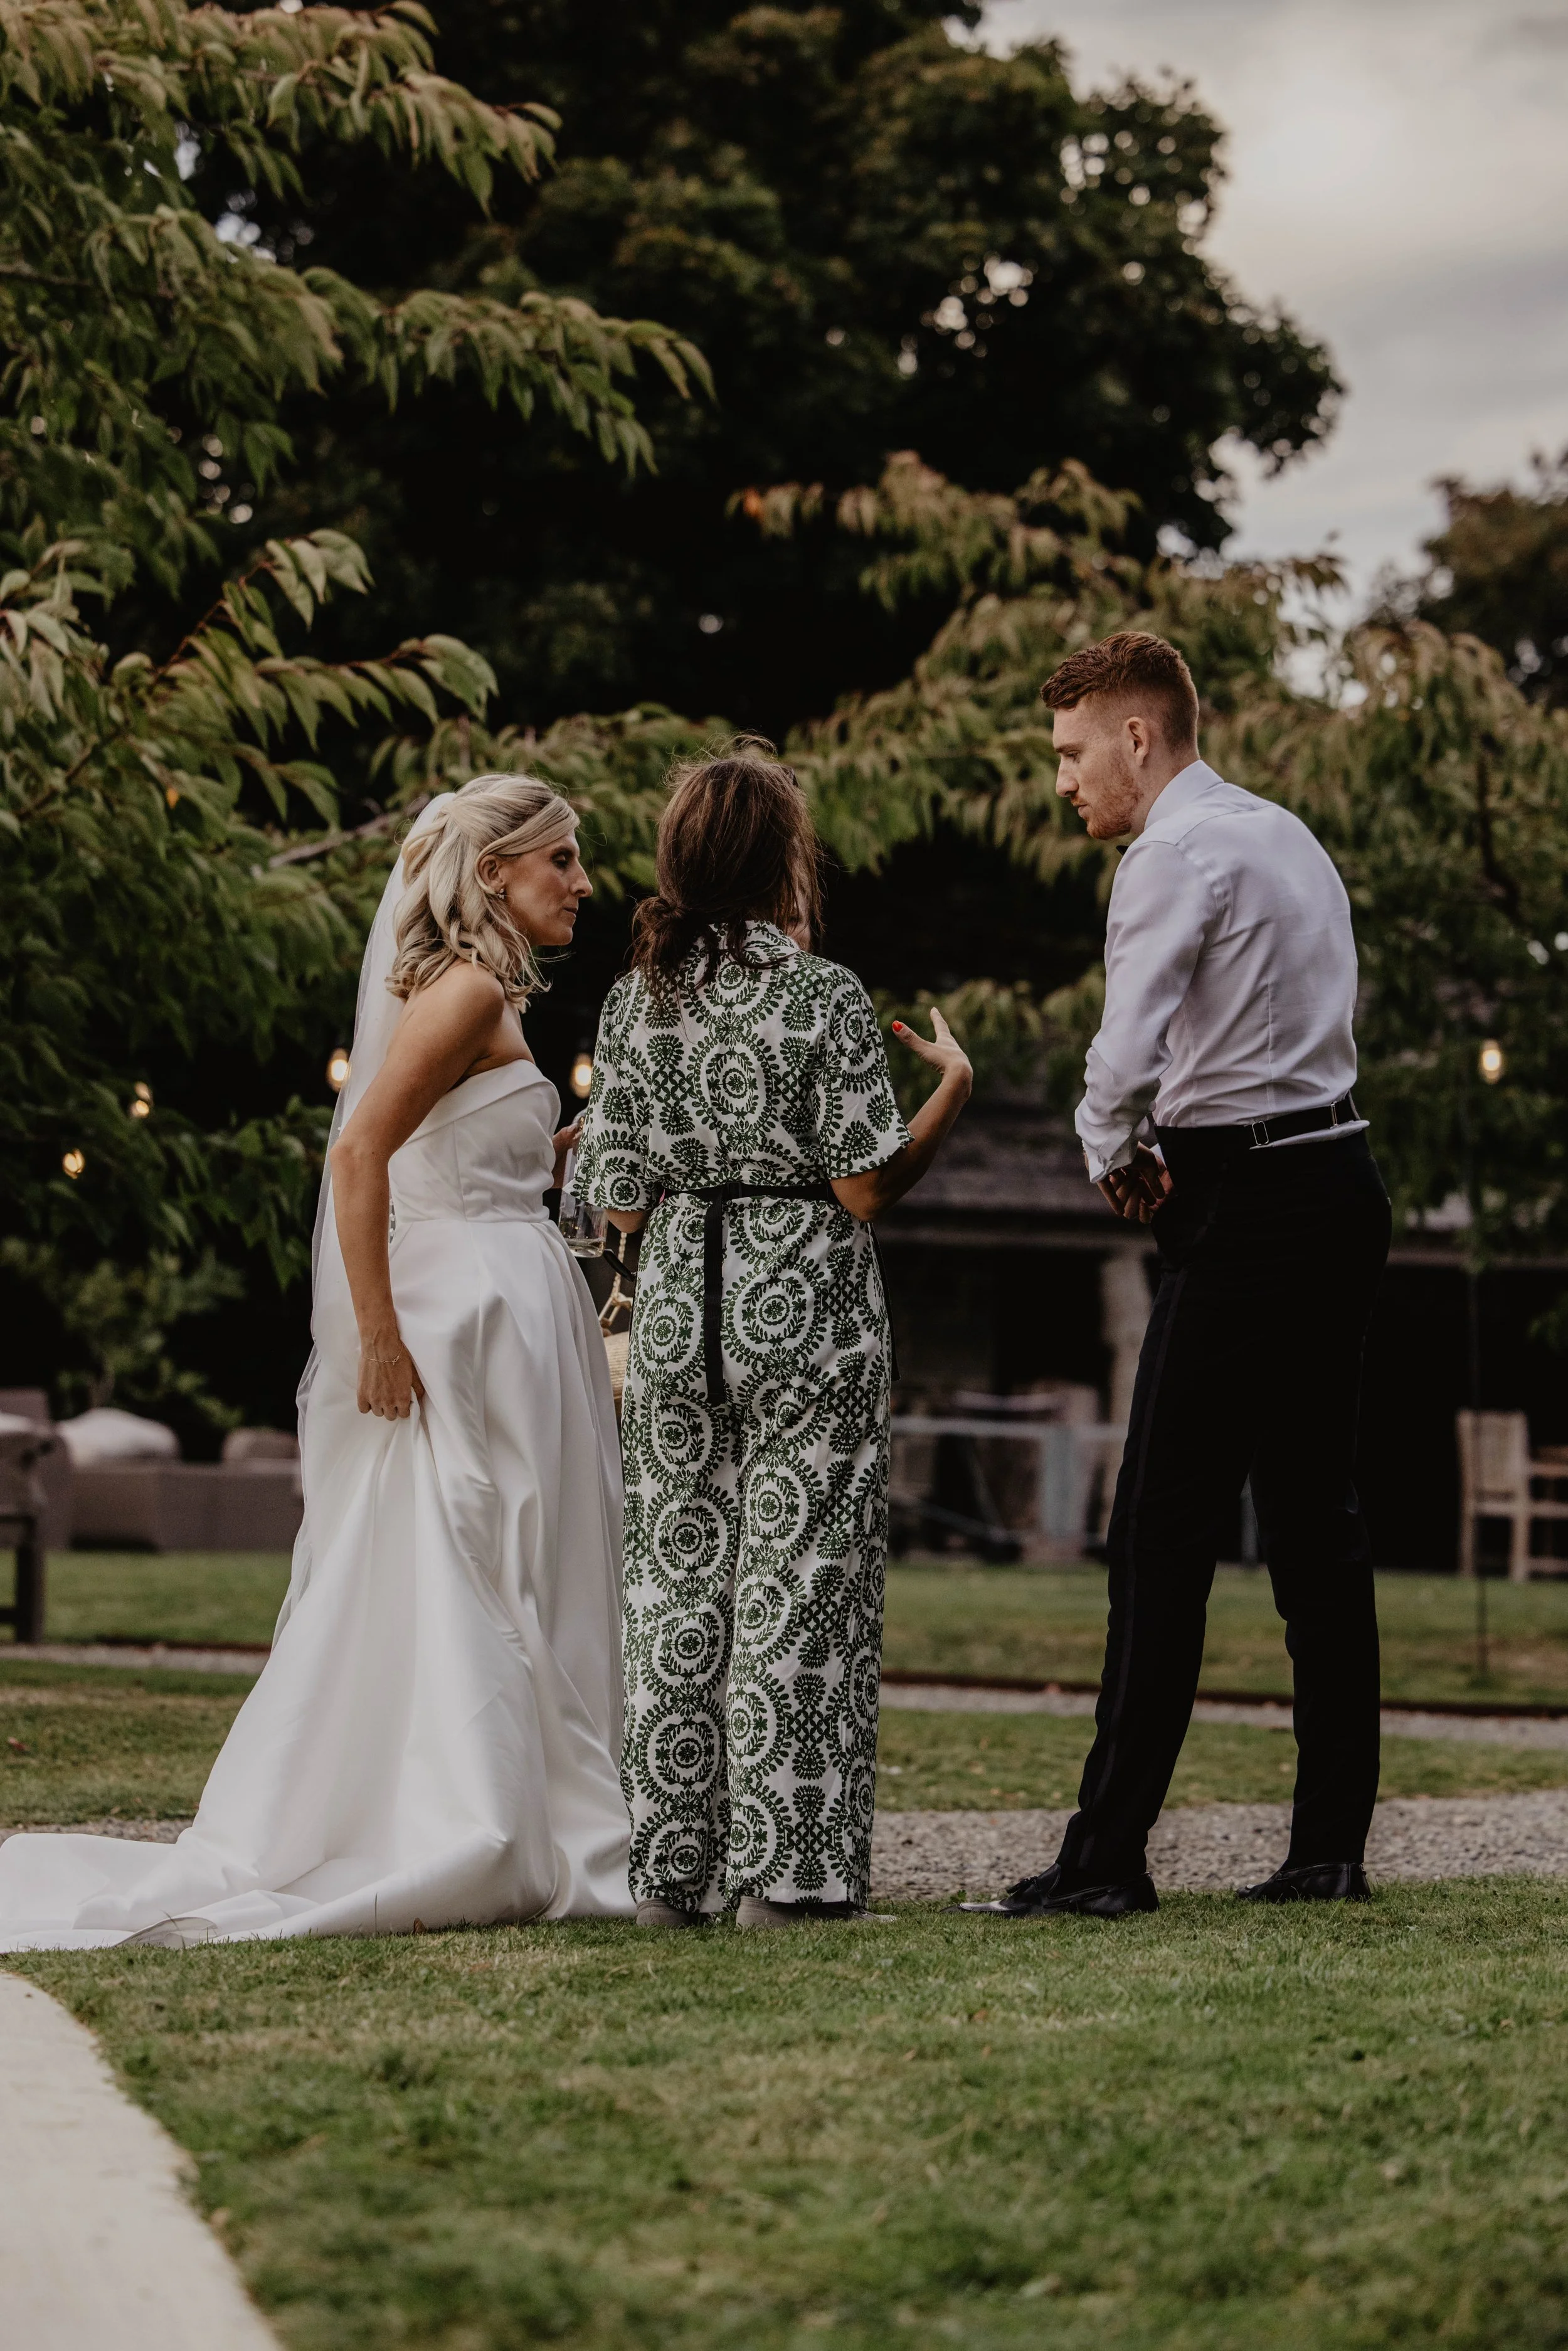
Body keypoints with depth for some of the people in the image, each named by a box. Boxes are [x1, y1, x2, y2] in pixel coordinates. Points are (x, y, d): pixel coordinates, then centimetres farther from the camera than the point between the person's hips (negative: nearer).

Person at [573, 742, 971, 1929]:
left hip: (679, 1307, 4)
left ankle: (673, 1865, 11)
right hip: (806, 1310, -4)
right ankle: (785, 1871, 0)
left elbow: (623, 1203, 5)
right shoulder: (825, 995, -10)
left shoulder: (638, 997, 4)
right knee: (797, 1577, 0)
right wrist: (953, 1086, 2)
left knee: (678, 1578, 9)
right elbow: (867, 1187, -12)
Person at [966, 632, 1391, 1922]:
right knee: (1314, 1522, 11)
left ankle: (1108, 1855, -8)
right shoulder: (1287, 836, 19)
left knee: (1163, 1533, -8)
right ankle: (1331, 1847, 13)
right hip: (1337, 1177, 10)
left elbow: (1127, 1054, -21)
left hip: (1252, 1209, -10)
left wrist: (1113, 1158, -1)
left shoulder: (1178, 853, -11)